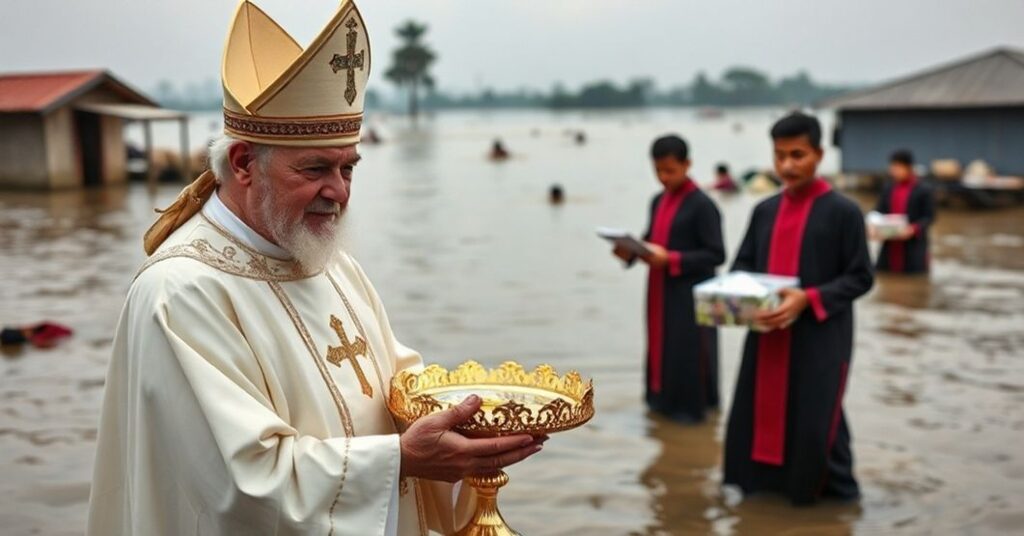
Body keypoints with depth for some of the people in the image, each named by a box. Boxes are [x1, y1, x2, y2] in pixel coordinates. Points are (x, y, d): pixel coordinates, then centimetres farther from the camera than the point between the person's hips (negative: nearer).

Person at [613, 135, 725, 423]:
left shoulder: (702, 205, -14)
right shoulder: (658, 201, 11)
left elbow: (716, 255, -16)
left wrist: (671, 260, -23)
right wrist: (631, 251, -4)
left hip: (690, 296, -7)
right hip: (660, 293, 7)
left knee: (688, 353, -1)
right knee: (660, 348, 14)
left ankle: (691, 406, 14)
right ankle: (663, 399, 28)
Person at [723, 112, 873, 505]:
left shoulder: (843, 211, -7)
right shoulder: (764, 211, 10)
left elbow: (860, 277, -8)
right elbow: (743, 265, 15)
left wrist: (807, 299, -21)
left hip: (820, 337, -5)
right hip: (767, 332, 6)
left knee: (816, 422, -2)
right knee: (760, 412, 10)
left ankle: (835, 493, 18)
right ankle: (769, 481, 28)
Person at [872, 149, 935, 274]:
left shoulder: (923, 191, -2)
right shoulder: (888, 189, 12)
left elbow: (929, 217, -4)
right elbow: (879, 211, 11)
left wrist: (914, 229, -22)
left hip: (913, 245, -4)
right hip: (890, 246, 4)